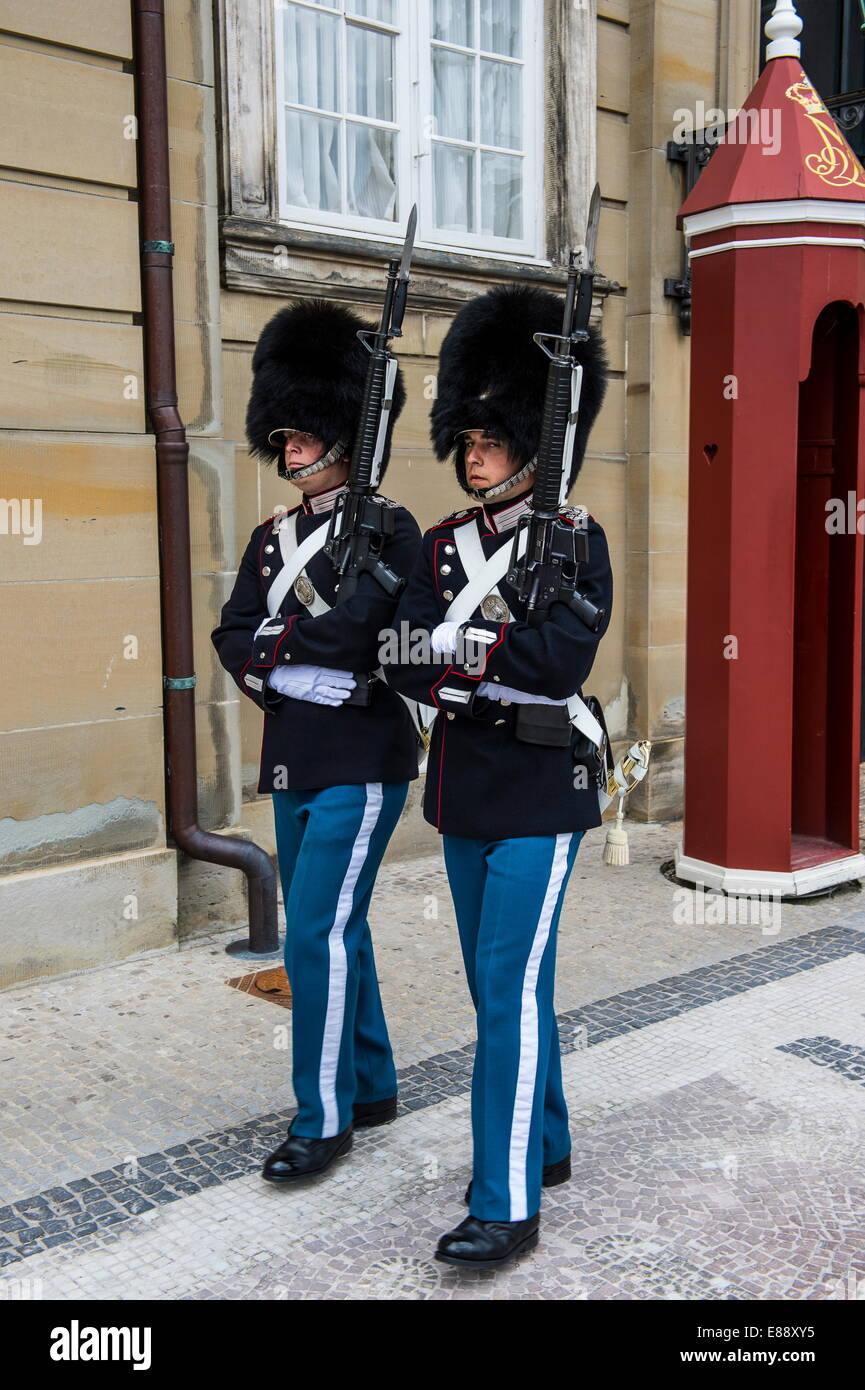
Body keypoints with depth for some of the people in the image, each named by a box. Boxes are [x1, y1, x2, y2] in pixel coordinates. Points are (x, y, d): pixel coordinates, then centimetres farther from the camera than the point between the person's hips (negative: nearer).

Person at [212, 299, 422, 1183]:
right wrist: (308, 668, -13)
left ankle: (324, 1118, 6)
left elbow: (354, 632, -23)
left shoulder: (389, 532, -8)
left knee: (317, 934, -8)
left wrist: (275, 642, -8)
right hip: (293, 762, 8)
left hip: (362, 765, -7)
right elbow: (233, 643, 3)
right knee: (332, 931, 14)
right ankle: (373, 1087, 30)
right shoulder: (272, 537, 12)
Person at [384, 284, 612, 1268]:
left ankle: (509, 1203, 2)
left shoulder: (575, 541, -6)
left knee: (510, 988, -7)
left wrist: (455, 647, -17)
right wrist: (489, 666, -18)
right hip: (462, 789, 6)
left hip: (537, 792, -6)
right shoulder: (444, 543, 9)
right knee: (498, 984, 15)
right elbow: (403, 662, -2)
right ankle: (546, 1144, 33)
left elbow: (563, 659, -20)